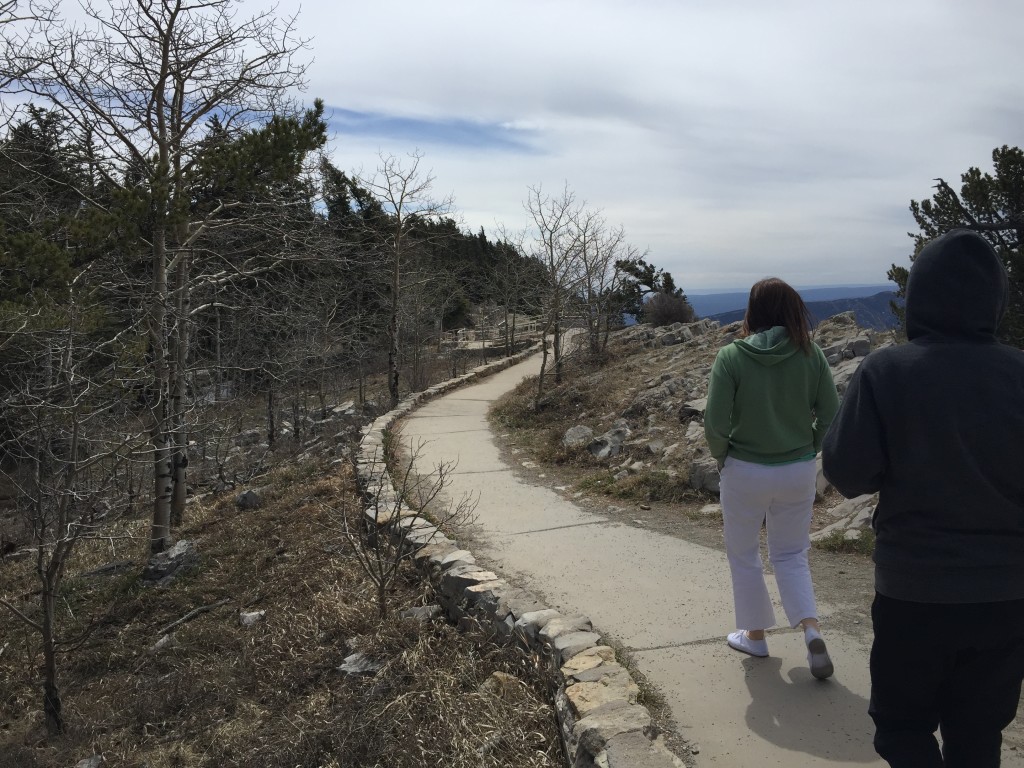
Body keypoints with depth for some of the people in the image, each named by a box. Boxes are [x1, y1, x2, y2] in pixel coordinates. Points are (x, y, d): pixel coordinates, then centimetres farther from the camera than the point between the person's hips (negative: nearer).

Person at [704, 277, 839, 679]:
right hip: (799, 472, 3)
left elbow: (716, 424, -17)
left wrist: (721, 457, 1)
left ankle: (755, 634, 31)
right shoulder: (811, 355, -6)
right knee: (791, 554, 20)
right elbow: (830, 417, -4)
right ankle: (811, 631, 4)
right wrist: (808, 451, 11)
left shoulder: (732, 357, -15)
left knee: (744, 555, 18)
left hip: (745, 471, -3)